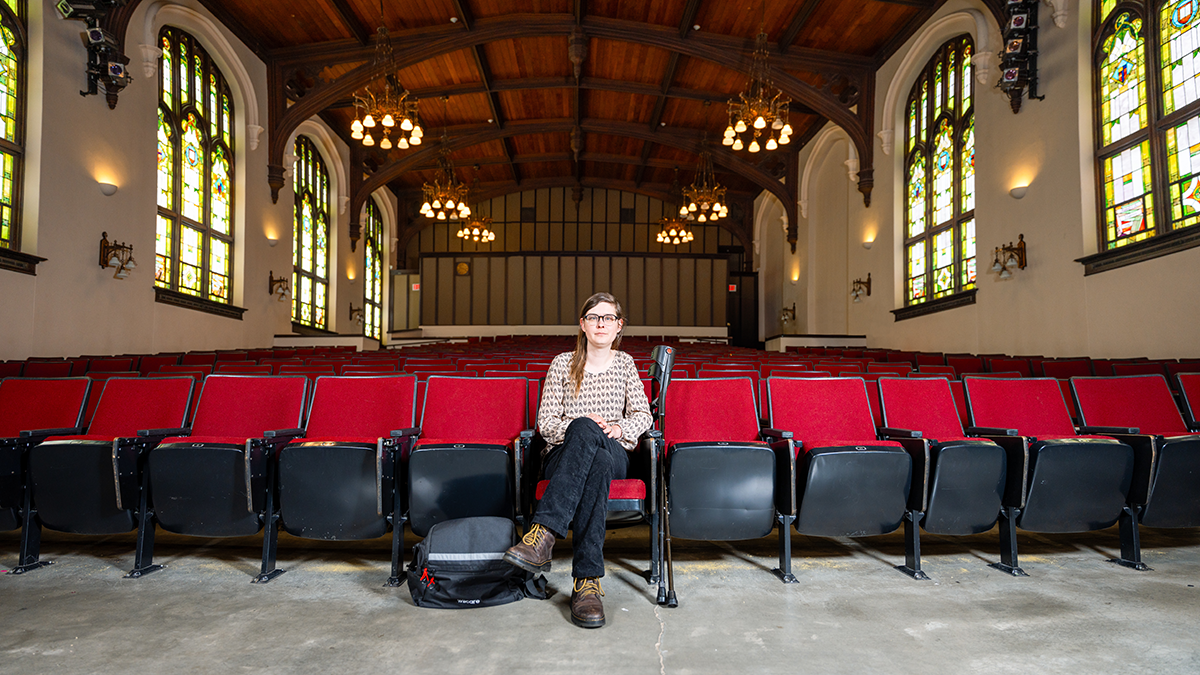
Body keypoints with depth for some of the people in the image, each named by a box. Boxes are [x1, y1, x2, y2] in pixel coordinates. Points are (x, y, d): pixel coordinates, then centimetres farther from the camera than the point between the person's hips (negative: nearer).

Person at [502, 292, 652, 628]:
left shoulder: (624, 363, 15)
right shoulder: (563, 364, 9)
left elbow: (643, 415, 10)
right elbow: (545, 422, 4)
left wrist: (619, 428, -11)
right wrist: (577, 426, -15)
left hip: (614, 454, 1)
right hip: (564, 454, -1)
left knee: (598, 463, -39)